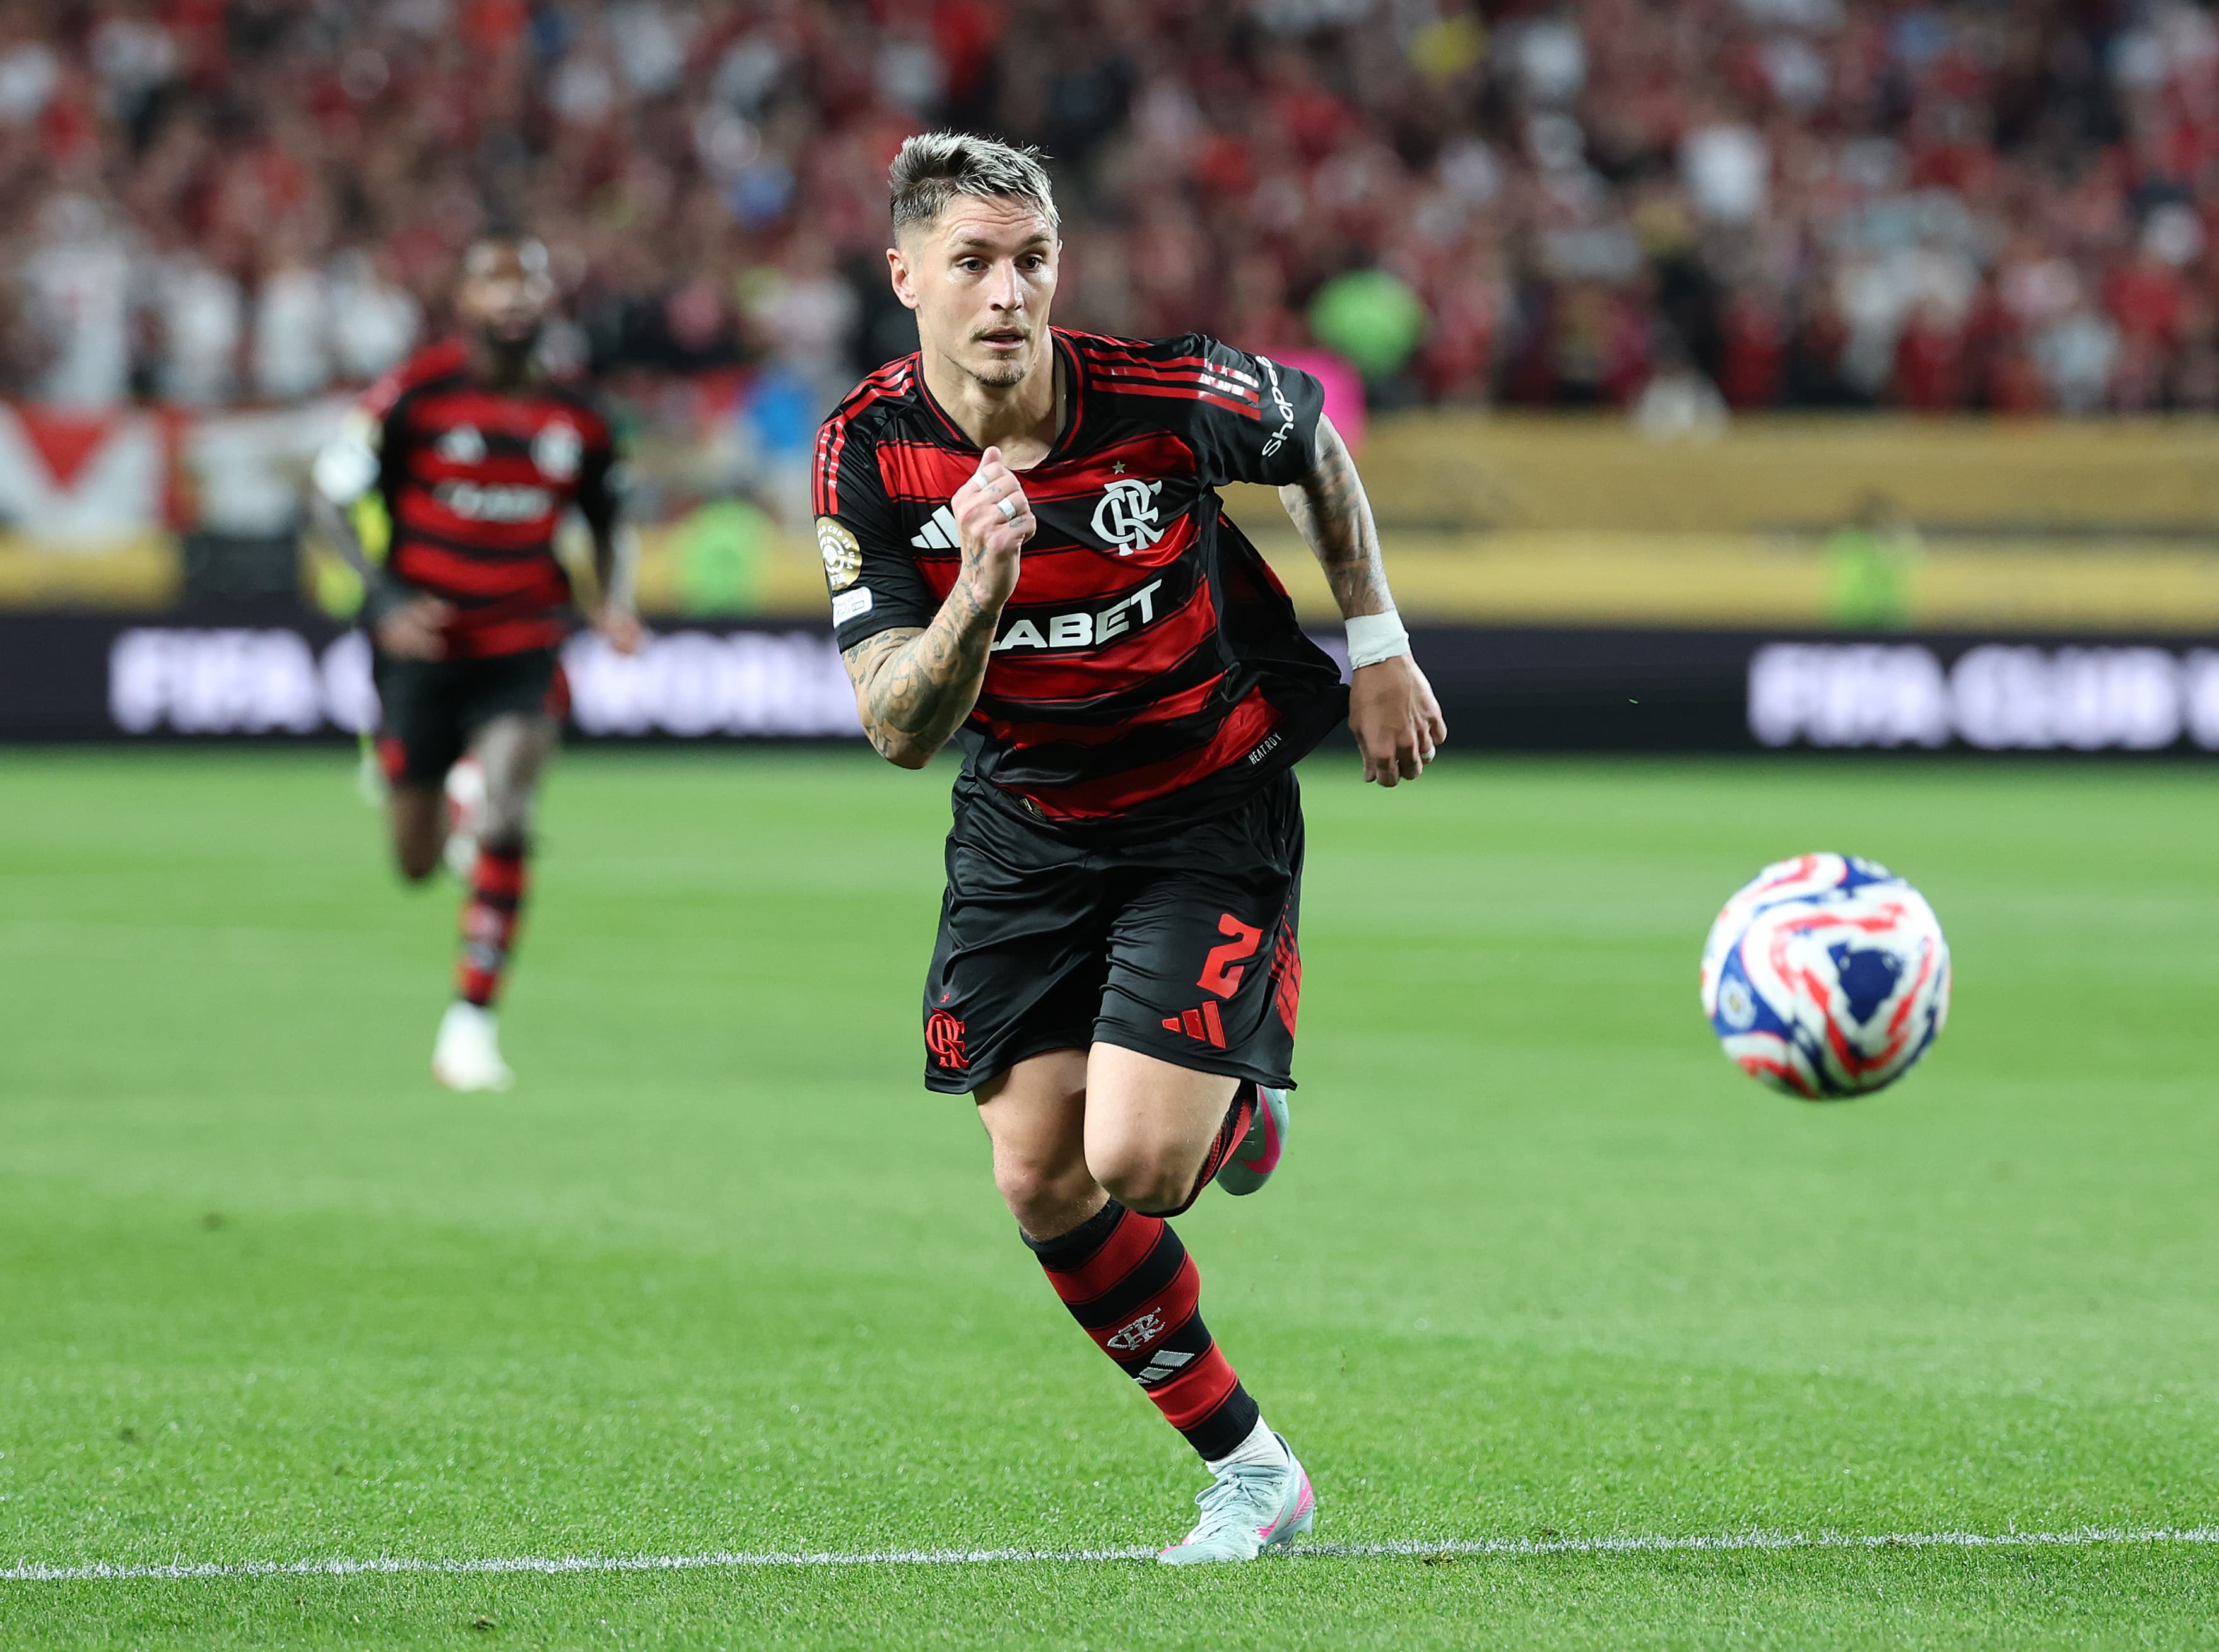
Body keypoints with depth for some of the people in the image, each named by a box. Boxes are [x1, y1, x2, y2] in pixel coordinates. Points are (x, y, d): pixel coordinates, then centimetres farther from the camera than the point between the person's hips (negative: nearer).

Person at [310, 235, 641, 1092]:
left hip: (524, 646, 1)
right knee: (417, 863, 7)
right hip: (423, 644, -1)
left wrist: (615, 601, 0)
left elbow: (607, 519, 19)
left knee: (503, 824, -20)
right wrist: (385, 596, -18)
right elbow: (328, 497, -5)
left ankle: (471, 1022, -11)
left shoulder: (575, 418, 3)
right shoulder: (413, 393, -8)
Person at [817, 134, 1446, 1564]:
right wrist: (982, 589, -36)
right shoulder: (870, 456, -16)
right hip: (1028, 827, 3)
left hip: (1214, 812, -3)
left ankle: (1246, 1103, 22)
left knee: (1135, 1166, -17)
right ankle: (1247, 1466, 16)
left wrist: (1380, 650, 4)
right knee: (1042, 1184, -2)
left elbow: (1316, 447, 3)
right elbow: (899, 731, -19)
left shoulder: (1167, 395, -21)